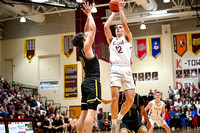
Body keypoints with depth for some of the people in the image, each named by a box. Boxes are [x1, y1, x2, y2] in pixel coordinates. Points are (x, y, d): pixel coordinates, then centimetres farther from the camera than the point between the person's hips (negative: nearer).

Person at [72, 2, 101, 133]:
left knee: (84, 113, 7)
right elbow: (93, 29, -6)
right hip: (93, 81, -9)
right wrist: (89, 14, 6)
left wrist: (88, 16, 24)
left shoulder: (82, 51, 15)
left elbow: (87, 31, 25)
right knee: (91, 111, -17)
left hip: (86, 82, 9)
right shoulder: (86, 48, -7)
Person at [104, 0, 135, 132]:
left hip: (127, 70, 0)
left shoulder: (128, 38, 20)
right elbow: (106, 27, 9)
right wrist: (114, 12, 19)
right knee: (115, 99, -13)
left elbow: (125, 24, 4)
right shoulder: (111, 40, 24)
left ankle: (119, 117, 19)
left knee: (130, 99, -6)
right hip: (115, 69, 0)